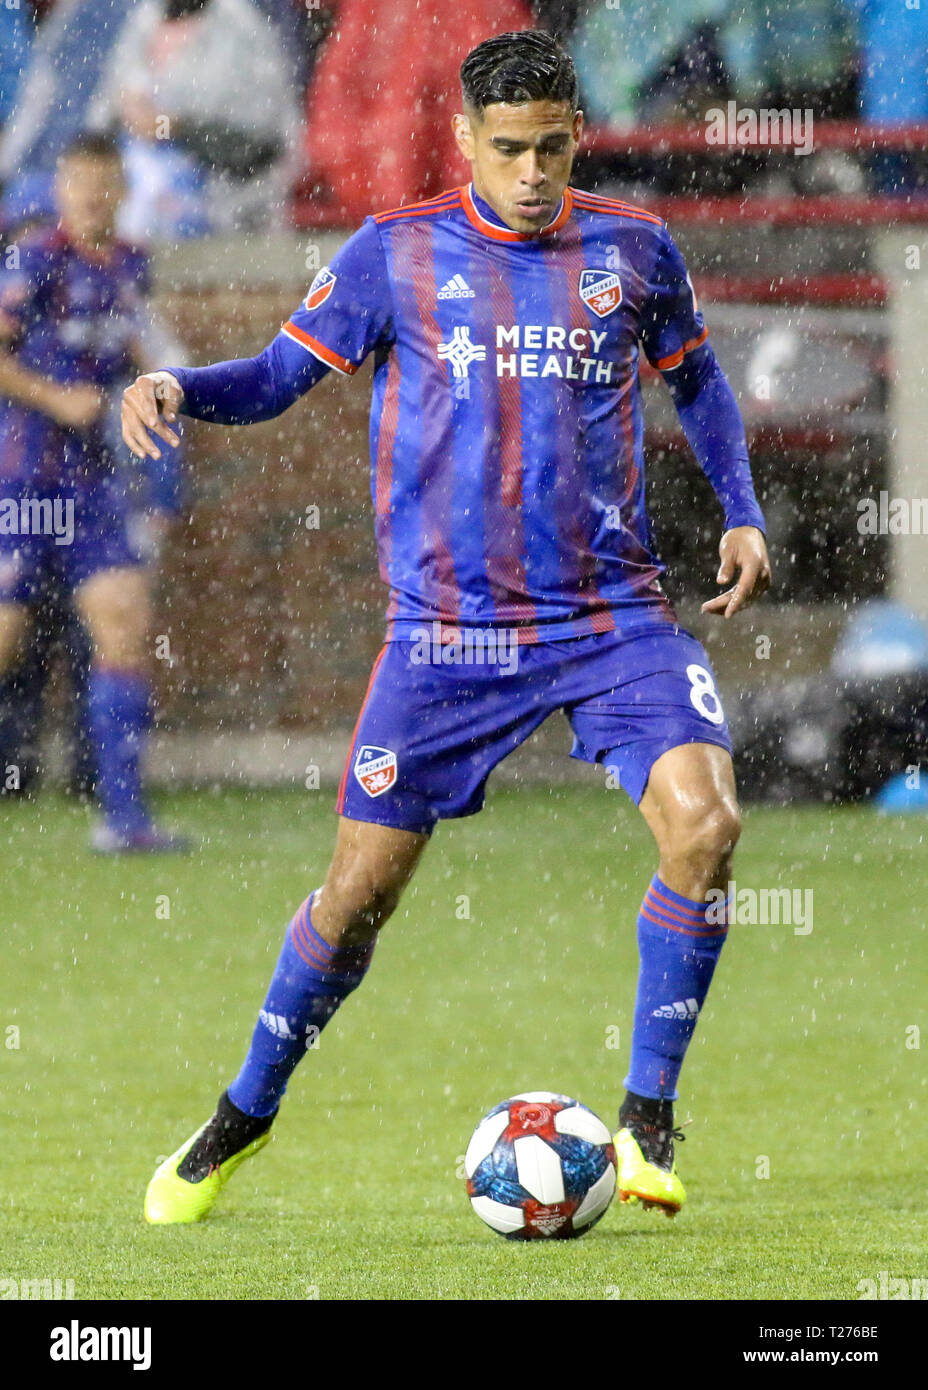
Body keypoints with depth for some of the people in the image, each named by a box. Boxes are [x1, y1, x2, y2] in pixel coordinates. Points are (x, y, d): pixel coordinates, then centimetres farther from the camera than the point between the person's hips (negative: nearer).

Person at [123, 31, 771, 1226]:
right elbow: (280, 376, 5)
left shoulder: (633, 251, 6)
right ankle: (244, 1114, 24)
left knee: (703, 821, -21)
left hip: (616, 614, 1)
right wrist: (178, 389, -14)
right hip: (449, 625, -1)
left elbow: (697, 378, 23)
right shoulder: (396, 254, 1)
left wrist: (741, 511, 12)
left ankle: (645, 1118, -5)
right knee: (363, 882, 1)